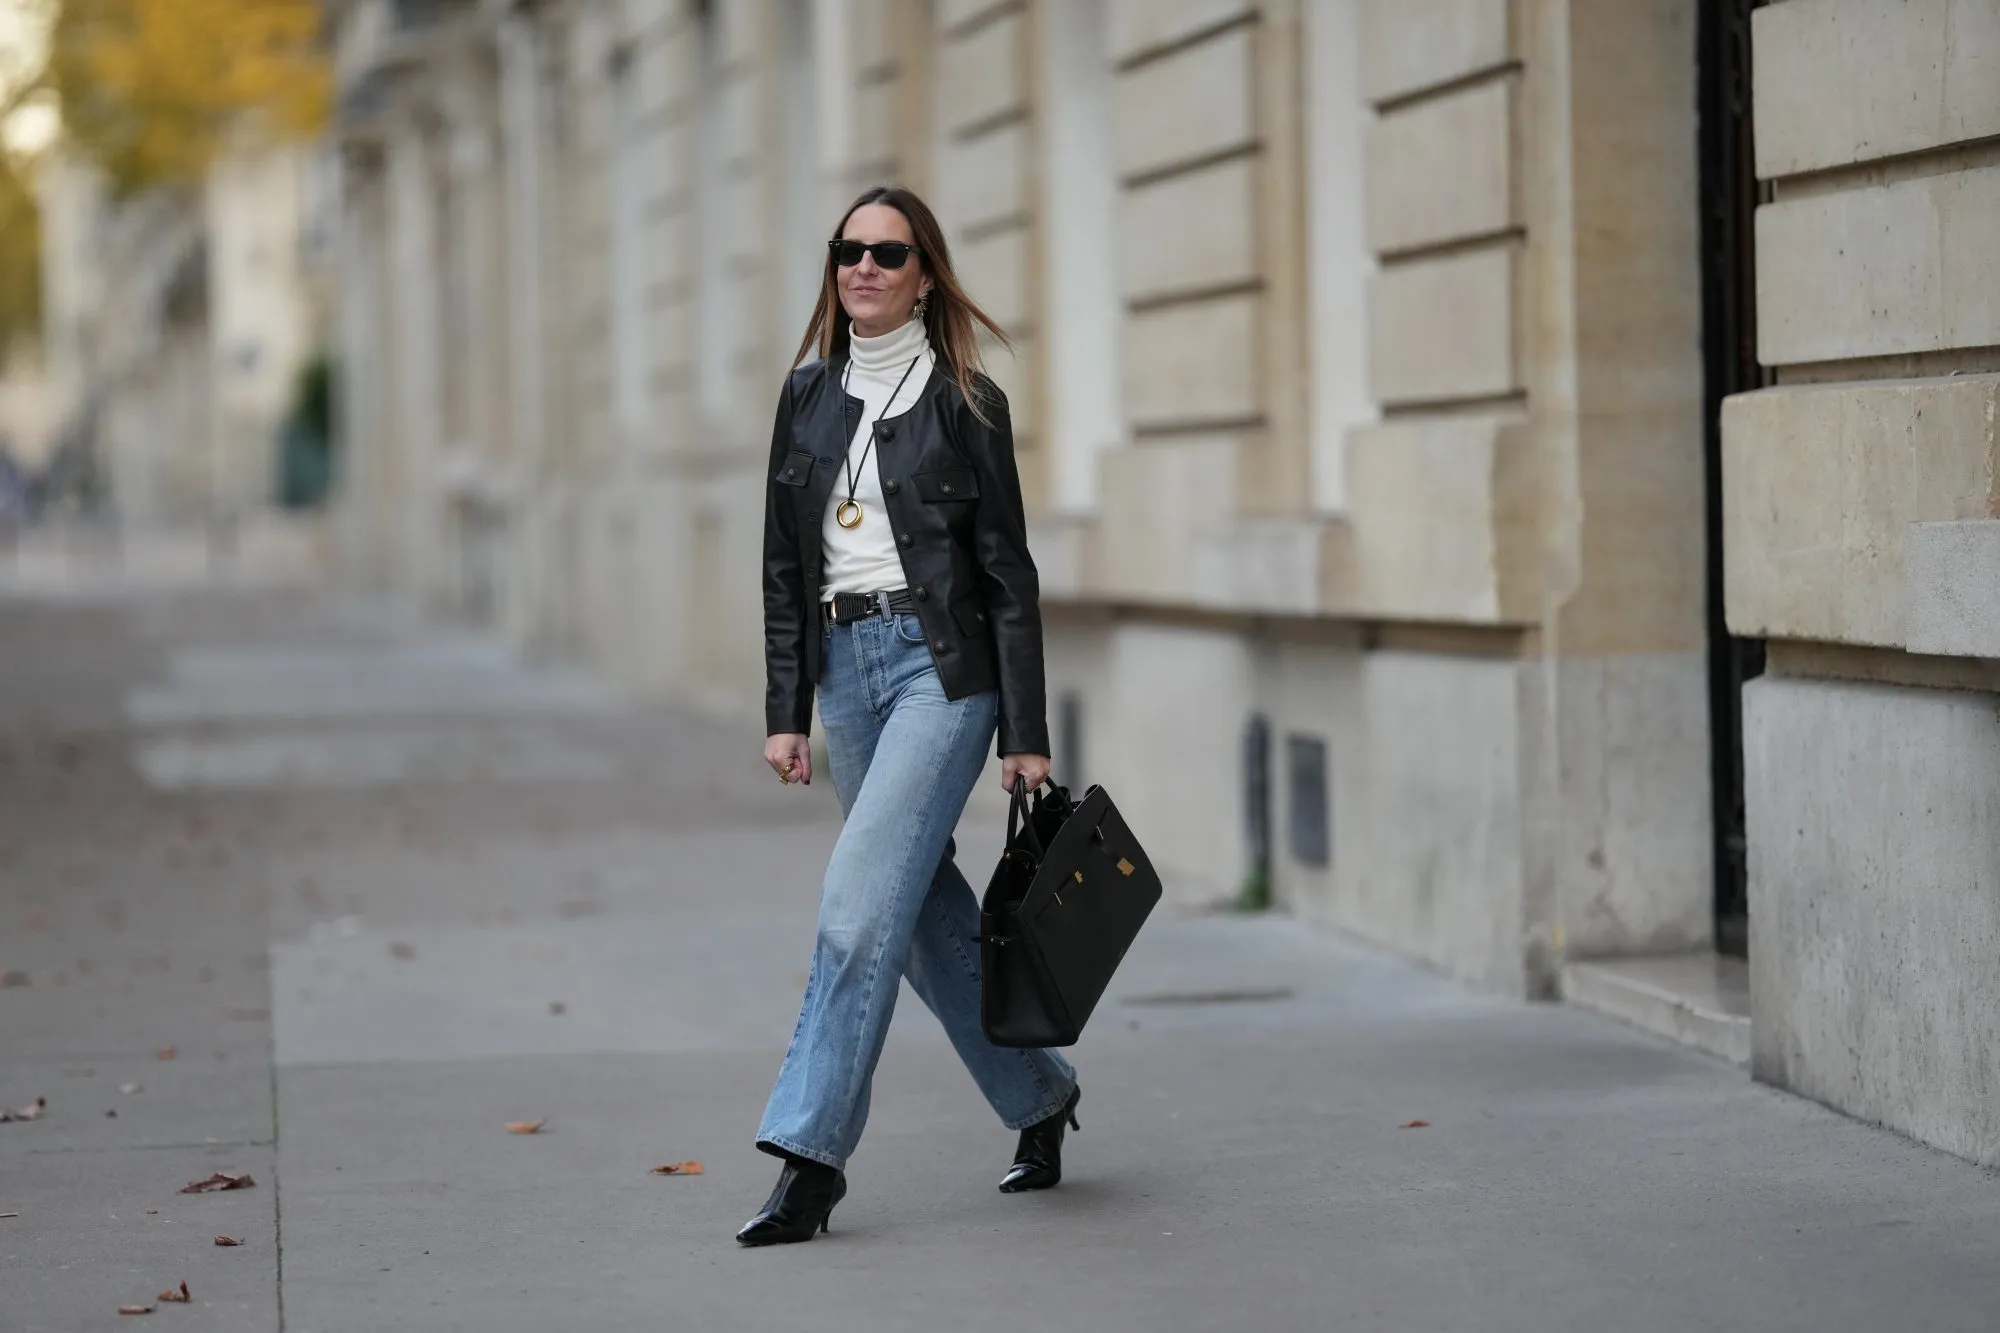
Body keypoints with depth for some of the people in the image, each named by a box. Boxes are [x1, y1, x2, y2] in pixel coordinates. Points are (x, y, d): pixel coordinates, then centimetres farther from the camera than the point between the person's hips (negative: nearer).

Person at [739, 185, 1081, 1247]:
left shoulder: (964, 403, -2)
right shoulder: (808, 394, 11)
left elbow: (1008, 575, -3)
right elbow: (784, 567, 12)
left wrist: (1026, 734, -6)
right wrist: (785, 711, 6)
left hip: (940, 665, -6)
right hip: (844, 667, 6)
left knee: (860, 901, -15)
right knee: (927, 913, 12)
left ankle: (811, 1155, -14)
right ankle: (1038, 1096, 30)